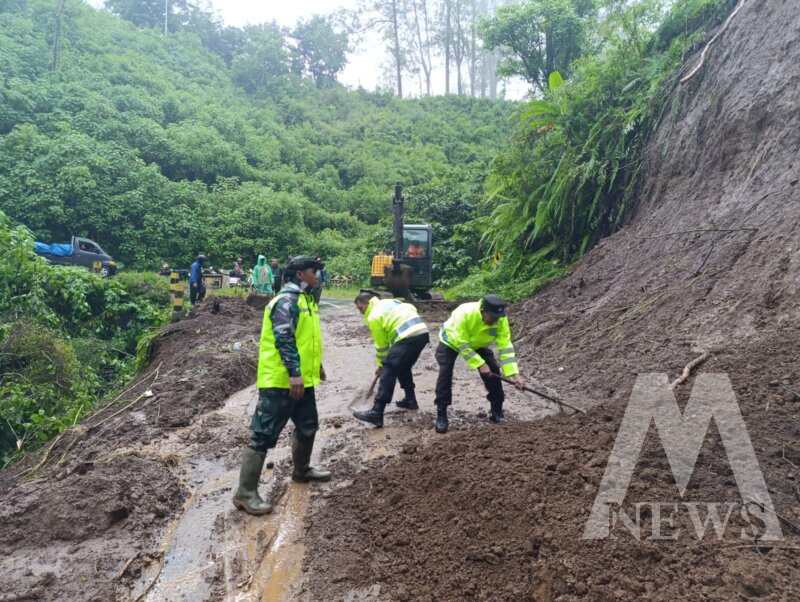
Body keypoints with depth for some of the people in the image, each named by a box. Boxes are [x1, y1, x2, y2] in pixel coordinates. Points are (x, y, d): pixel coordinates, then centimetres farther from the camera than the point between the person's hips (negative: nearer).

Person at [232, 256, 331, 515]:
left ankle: (301, 470, 43)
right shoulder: (287, 301, -17)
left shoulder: (304, 299, 16)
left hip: (302, 380, 10)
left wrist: (316, 365, 31)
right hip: (281, 381, -10)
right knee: (264, 434, -5)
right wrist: (294, 374, -28)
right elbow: (283, 339, -24)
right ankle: (245, 493, 2)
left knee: (308, 426, 22)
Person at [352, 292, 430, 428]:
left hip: (407, 338, -9)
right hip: (423, 332, 9)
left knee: (388, 372, -7)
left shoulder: (374, 317, 1)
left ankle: (376, 413, -11)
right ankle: (410, 400, 36)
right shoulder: (391, 301, 25)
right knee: (404, 368, 27)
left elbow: (381, 346, 6)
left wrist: (380, 366, 19)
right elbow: (412, 309, 22)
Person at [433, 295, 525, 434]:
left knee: (493, 371, -9)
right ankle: (441, 415, -10)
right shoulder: (464, 313, -42)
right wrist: (480, 364, -37)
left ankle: (497, 412, 6)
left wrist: (515, 374, -33)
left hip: (477, 344, 4)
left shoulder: (500, 320, -29)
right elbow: (462, 345, -36)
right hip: (451, 341, -4)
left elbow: (505, 347, -27)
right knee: (445, 372, -20)